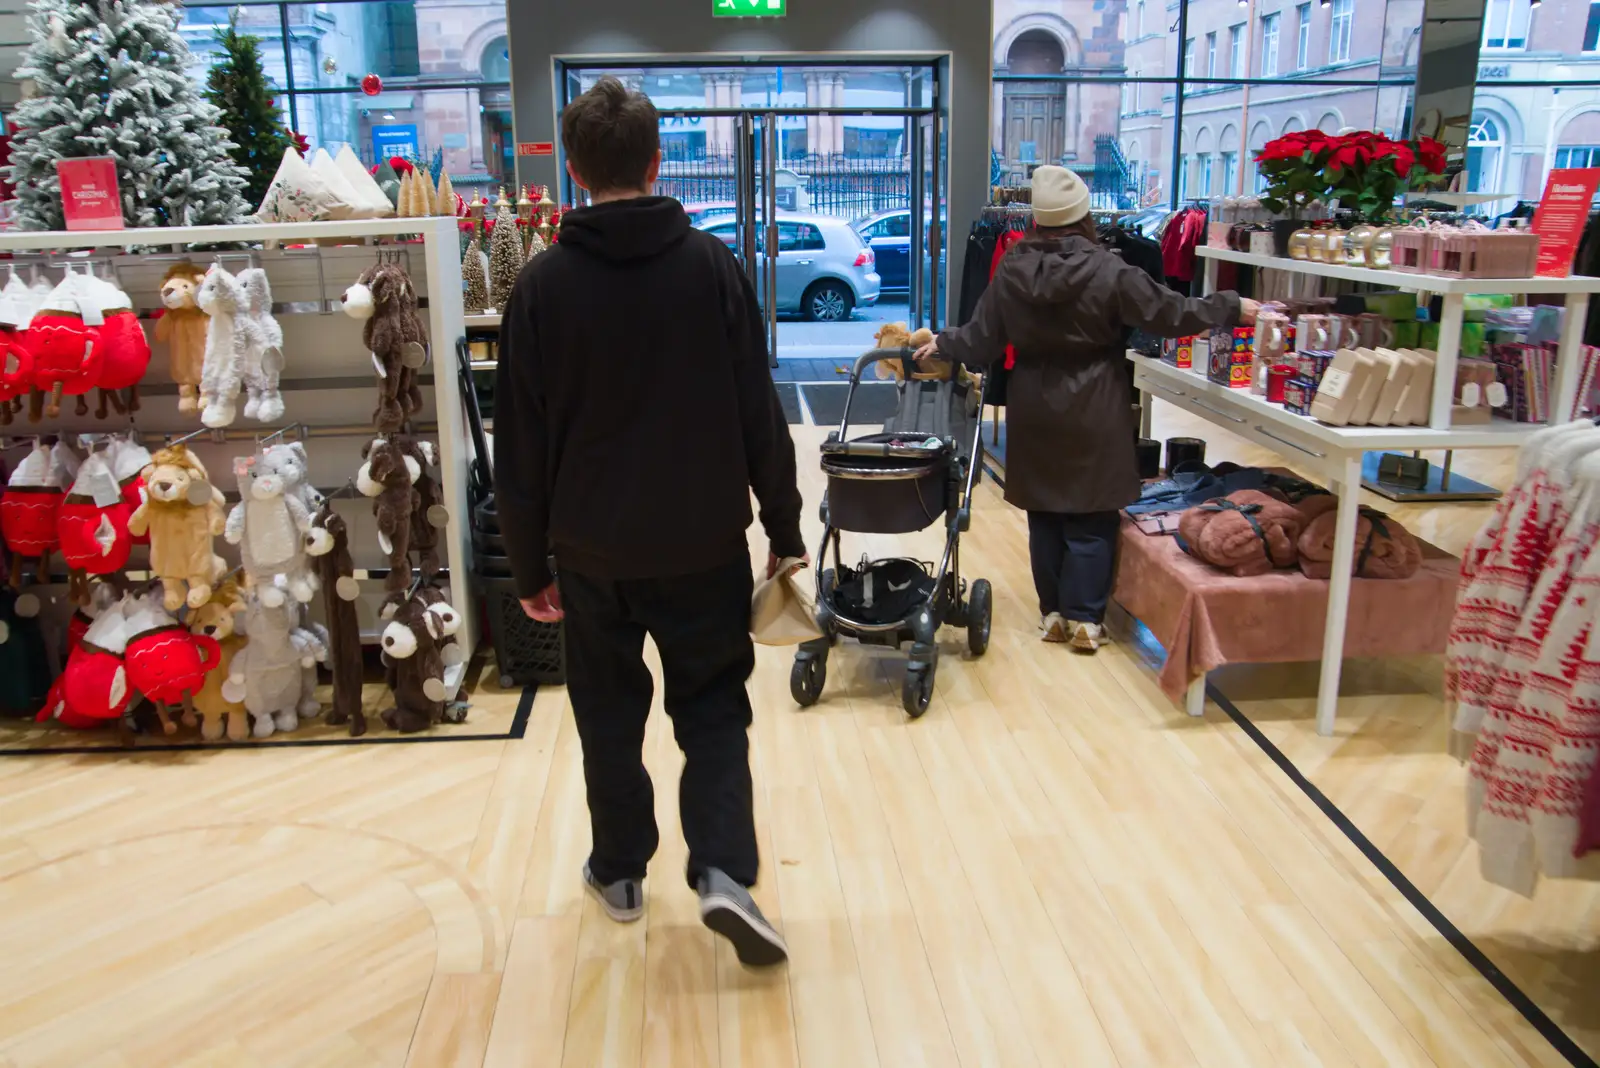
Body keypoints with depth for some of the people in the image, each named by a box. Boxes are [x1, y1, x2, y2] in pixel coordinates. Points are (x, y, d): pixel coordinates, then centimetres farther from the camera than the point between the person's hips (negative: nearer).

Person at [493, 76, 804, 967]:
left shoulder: (544, 285, -5)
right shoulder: (714, 267, -5)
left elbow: (522, 445, -3)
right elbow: (760, 417, -5)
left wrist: (530, 565, 6)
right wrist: (786, 534, 2)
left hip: (594, 550, 1)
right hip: (704, 544, 0)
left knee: (610, 713, 18)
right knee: (714, 707, 12)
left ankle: (620, 870, 30)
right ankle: (724, 871, -3)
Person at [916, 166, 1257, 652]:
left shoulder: (1011, 271, -4)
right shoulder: (1109, 271, -12)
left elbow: (981, 340, 2)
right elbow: (1172, 313, -7)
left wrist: (941, 344, 21)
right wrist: (1234, 308, 5)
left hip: (1034, 413, 3)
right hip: (1093, 415, -3)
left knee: (1044, 516, 13)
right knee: (1091, 519, 6)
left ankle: (1052, 613, 21)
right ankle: (1084, 619, 9)